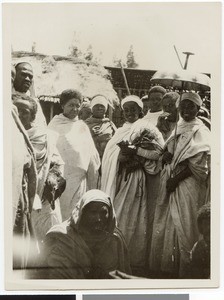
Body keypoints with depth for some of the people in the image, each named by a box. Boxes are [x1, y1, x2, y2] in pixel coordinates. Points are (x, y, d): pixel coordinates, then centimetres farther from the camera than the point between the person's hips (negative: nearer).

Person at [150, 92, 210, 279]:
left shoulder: (200, 132, -6)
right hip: (170, 183, 7)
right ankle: (165, 269, 23)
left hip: (188, 186, -7)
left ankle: (185, 272, 10)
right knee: (165, 226, 10)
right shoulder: (178, 128, 15)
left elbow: (197, 165, -13)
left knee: (185, 227, -3)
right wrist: (167, 155, -8)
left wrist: (176, 178, -16)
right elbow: (167, 154, 15)